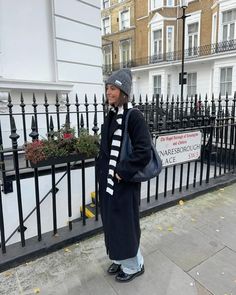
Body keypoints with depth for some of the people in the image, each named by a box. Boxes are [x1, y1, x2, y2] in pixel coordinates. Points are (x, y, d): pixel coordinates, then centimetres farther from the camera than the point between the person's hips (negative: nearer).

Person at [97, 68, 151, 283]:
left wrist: (123, 172, -19)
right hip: (108, 181, 8)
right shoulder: (110, 116, 8)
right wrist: (103, 172, 11)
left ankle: (134, 265, 33)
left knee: (125, 224, 8)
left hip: (125, 183, -8)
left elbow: (144, 152, -21)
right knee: (111, 223, 19)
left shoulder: (134, 116, -15)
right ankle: (120, 260, 42)